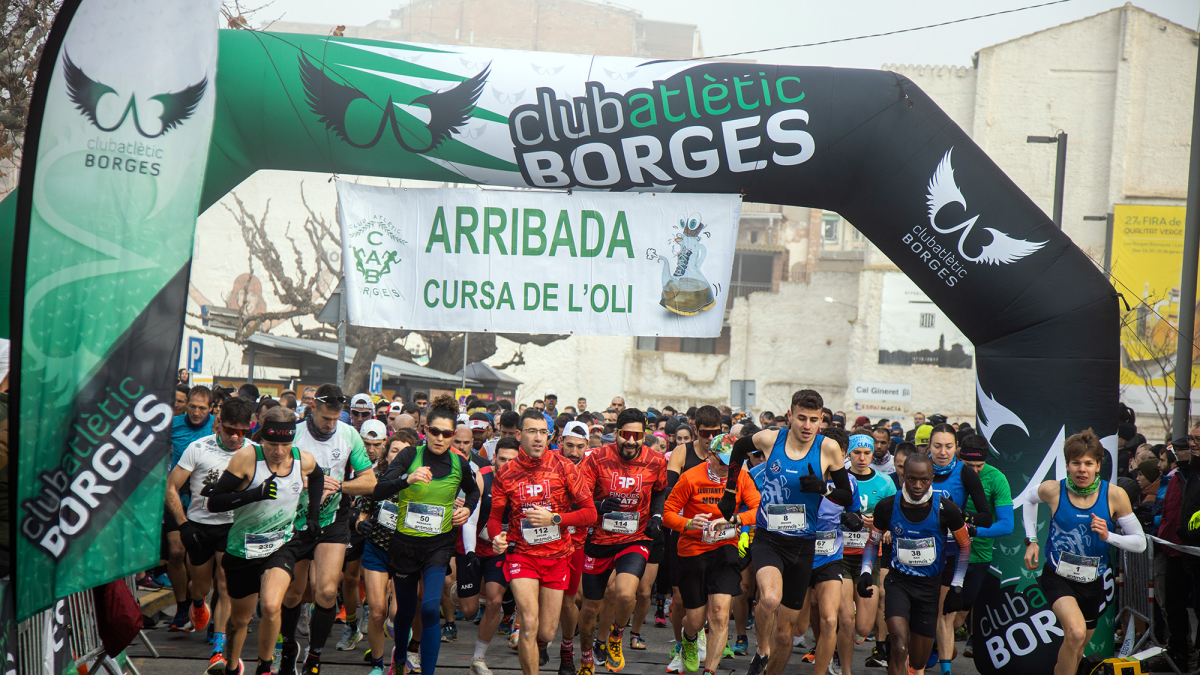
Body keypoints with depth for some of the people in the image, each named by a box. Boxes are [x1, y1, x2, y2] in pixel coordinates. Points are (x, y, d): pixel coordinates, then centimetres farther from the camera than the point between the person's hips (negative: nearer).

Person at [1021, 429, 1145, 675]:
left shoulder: (1114, 496, -11)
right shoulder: (1053, 490, -12)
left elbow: (1140, 542, -5)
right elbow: (1028, 499, 14)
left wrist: (1108, 536, -22)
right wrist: (1031, 540, 7)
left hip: (1093, 582, 3)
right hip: (1058, 578, -3)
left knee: (1075, 653, 17)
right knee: (1076, 633, -31)